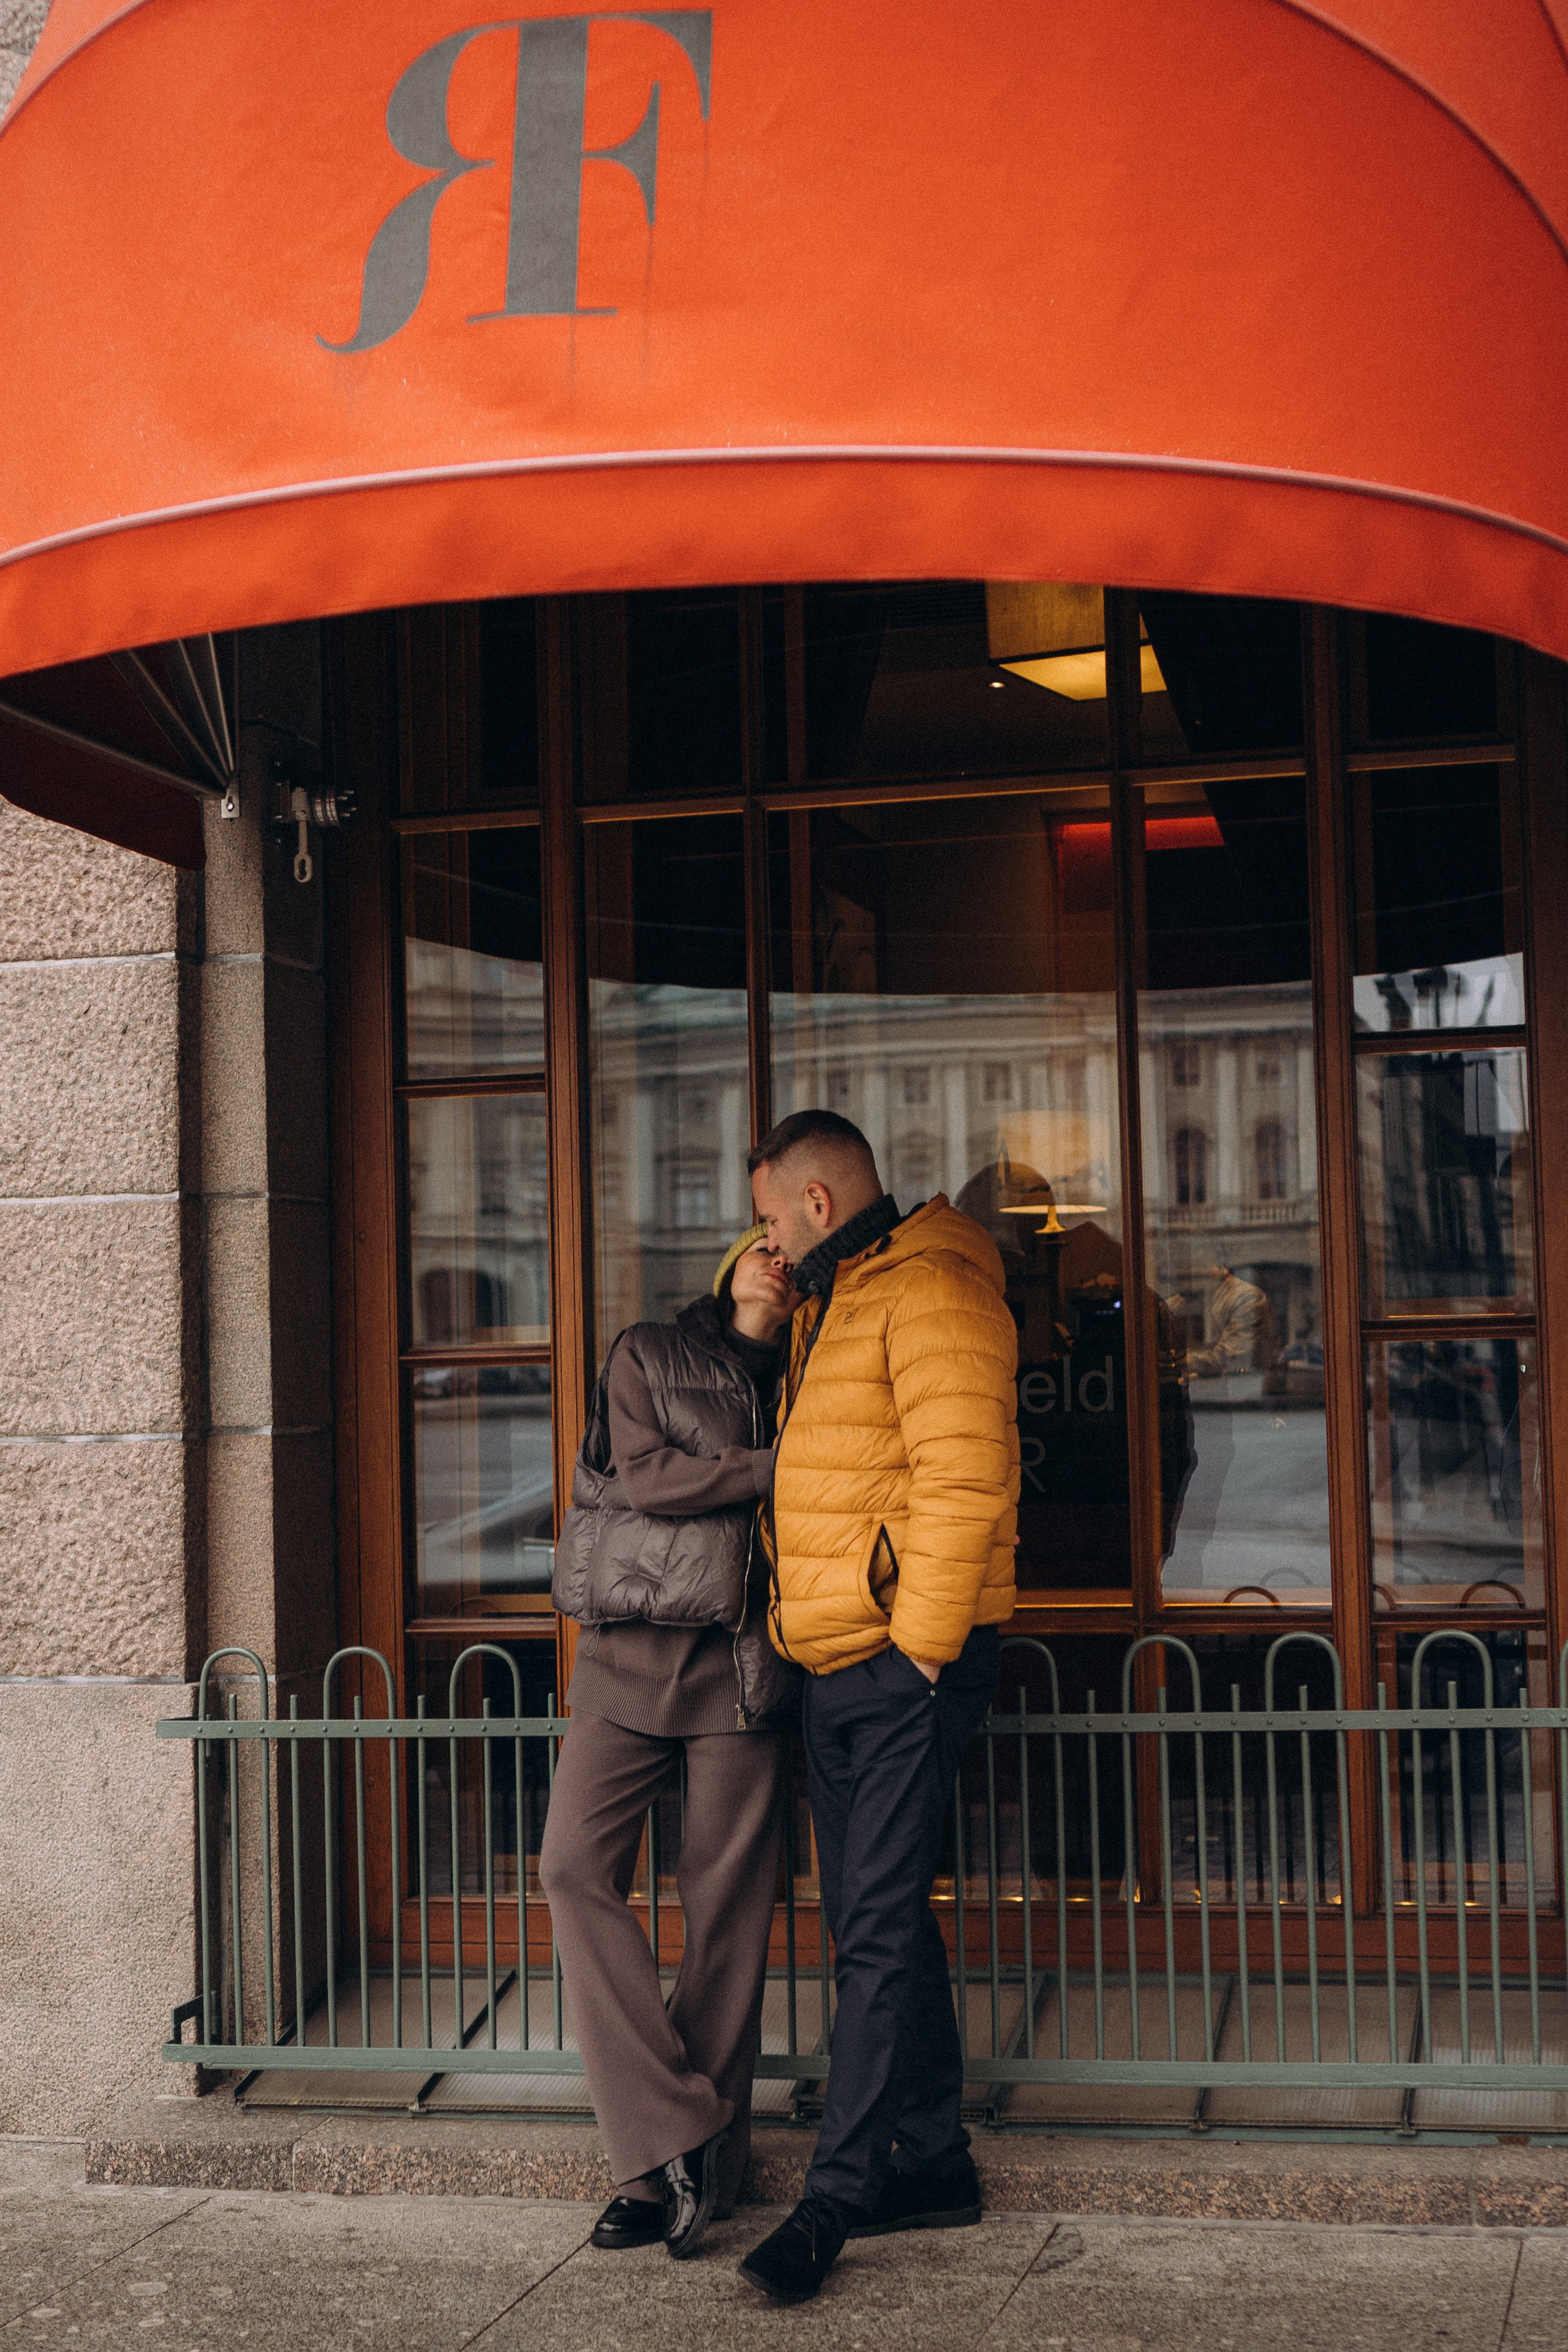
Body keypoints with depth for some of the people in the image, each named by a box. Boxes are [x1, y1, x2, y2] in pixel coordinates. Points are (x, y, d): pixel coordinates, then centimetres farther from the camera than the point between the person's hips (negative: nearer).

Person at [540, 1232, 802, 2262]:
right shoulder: (646, 1355, 11)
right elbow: (644, 1477, -4)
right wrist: (774, 1470, -7)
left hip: (745, 1665, 1)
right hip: (631, 1649, -1)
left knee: (729, 1906, -3)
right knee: (577, 1866, -15)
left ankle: (687, 2168, 4)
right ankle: (676, 2135, -9)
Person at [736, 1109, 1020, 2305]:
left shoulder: (928, 1292, -11)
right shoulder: (829, 1307, 21)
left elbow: (965, 1478, -20)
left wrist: (919, 1644, -19)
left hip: (910, 1663, -10)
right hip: (839, 1667, 10)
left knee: (879, 1928, -7)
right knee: (877, 1920, 13)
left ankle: (837, 2194, -3)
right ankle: (935, 2162, 23)